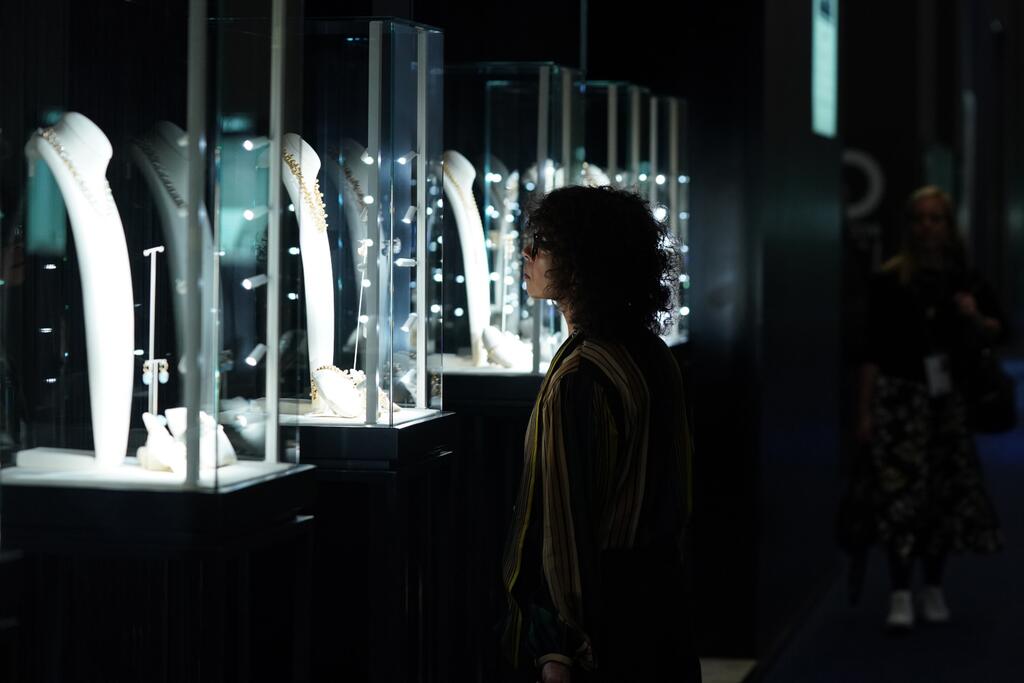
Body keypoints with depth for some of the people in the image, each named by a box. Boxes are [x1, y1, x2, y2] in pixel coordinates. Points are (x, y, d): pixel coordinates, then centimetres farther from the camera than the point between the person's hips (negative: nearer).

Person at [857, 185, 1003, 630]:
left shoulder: (965, 281, 5)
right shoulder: (889, 281, -2)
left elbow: (997, 331, 15)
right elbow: (873, 349, -2)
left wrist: (975, 317, -8)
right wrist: (865, 410, -6)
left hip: (948, 398, 3)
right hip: (900, 396, -3)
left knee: (947, 493, 5)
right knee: (900, 492, -8)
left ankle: (933, 588, 19)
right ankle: (900, 595, -4)